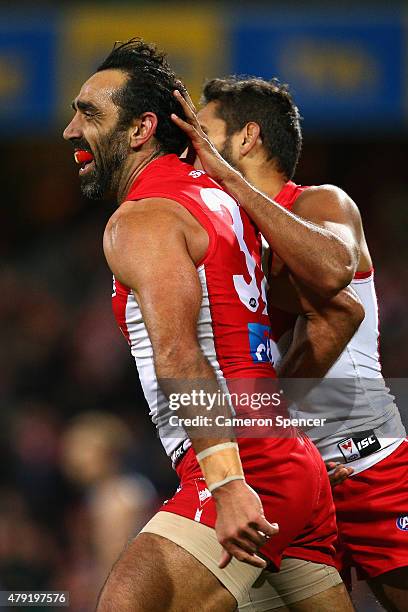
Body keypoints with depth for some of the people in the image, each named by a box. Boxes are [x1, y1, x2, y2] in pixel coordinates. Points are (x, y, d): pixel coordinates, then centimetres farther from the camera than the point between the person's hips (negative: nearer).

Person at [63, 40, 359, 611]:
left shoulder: (140, 221, -8)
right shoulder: (218, 197, 19)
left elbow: (177, 354, -23)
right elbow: (342, 311, 23)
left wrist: (226, 483, -32)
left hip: (245, 474, -10)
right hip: (302, 465, 10)